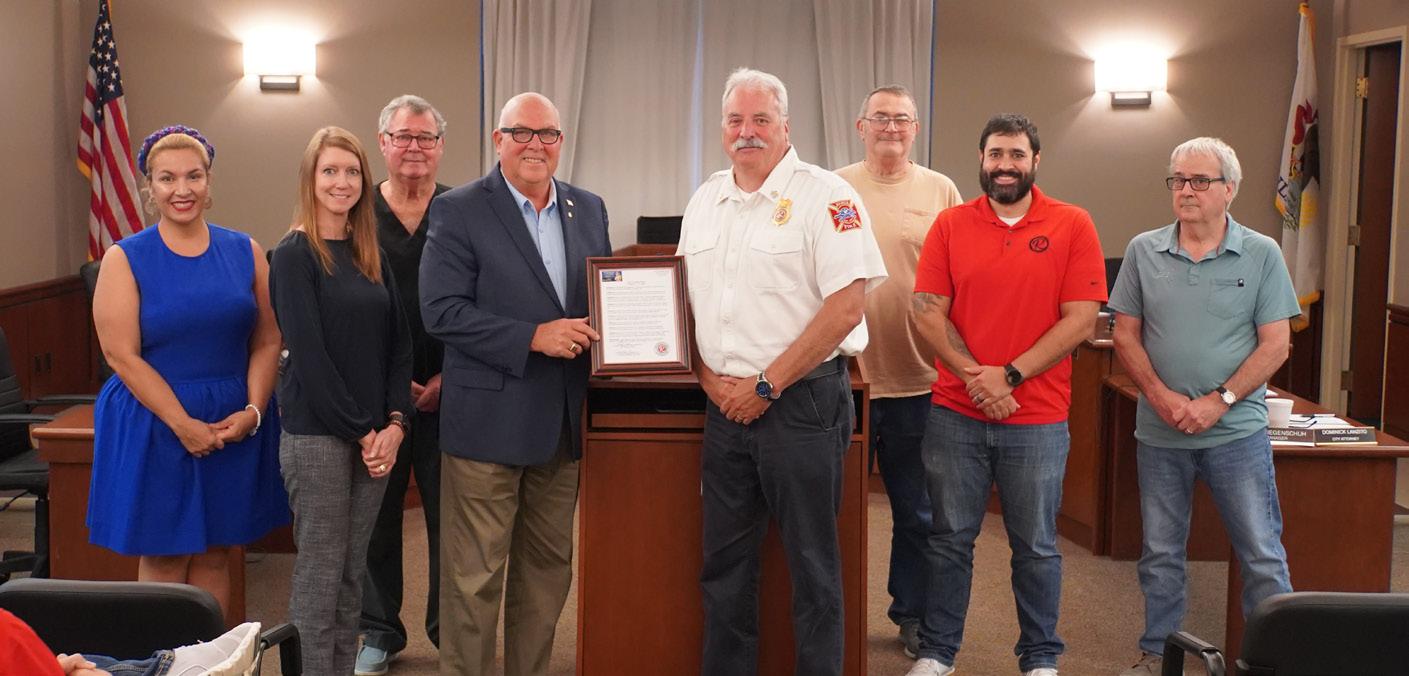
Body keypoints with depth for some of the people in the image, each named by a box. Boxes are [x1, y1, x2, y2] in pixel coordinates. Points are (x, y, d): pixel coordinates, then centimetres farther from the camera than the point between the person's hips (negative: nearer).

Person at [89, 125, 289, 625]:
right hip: (154, 425, -2)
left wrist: (252, 410, -10)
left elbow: (267, 341, 4)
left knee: (214, 554, 10)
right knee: (162, 559, 4)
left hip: (236, 427, 3)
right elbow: (122, 356, -9)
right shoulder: (125, 260, -3)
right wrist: (185, 424, -15)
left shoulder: (244, 252, 5)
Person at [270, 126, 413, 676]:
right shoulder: (295, 254, -7)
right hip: (317, 433, -6)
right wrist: (361, 431, -13)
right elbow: (308, 353, -13)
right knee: (319, 573, 0)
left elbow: (399, 340, 9)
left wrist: (394, 423, -3)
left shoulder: (370, 253, 11)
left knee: (353, 571, 12)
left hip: (375, 433, 6)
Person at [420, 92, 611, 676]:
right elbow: (441, 311, -14)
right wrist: (534, 337, -20)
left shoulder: (588, 209, 10)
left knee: (549, 568, 15)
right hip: (488, 420, -5)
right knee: (475, 577, 1)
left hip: (562, 423, 6)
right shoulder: (458, 211, -6)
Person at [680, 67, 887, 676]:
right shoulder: (705, 202, 12)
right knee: (724, 562, 14)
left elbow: (846, 307, -16)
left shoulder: (824, 196, -8)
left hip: (802, 403, -6)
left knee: (812, 566, 3)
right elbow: (686, 302, 18)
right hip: (725, 404, 6)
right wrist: (710, 378, 1)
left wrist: (765, 386, -14)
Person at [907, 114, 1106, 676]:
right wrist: (975, 374, -15)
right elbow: (926, 311, -2)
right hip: (955, 413, 1)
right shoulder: (950, 225, 4)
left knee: (1036, 547, 9)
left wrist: (1009, 376, -14)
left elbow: (1080, 319, -7)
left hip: (1038, 420, -1)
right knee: (950, 539, 10)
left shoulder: (1073, 226, -1)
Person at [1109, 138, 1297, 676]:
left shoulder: (1261, 254, -2)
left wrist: (1219, 401, -14)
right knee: (1160, 554, 13)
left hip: (1236, 431, -2)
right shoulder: (1143, 251, 3)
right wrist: (1160, 395, -11)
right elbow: (1125, 334, 3)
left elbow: (1275, 344, -4)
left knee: (1262, 555, 2)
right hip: (1159, 431, 2)